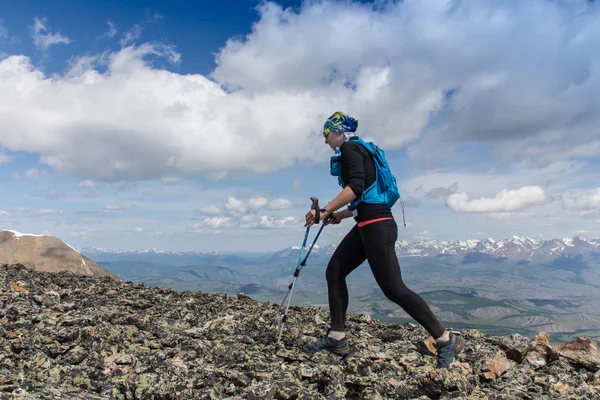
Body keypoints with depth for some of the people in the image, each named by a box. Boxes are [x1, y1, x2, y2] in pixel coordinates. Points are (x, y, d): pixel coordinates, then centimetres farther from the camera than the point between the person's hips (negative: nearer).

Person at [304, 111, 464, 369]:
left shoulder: (350, 149, -6)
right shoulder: (359, 150, 22)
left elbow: (355, 187, -22)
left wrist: (325, 211, -20)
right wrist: (340, 215, 24)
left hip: (376, 226, -10)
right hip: (368, 225, 10)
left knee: (392, 287, -10)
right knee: (334, 272, 8)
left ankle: (446, 340, 2)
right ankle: (337, 338, 12)